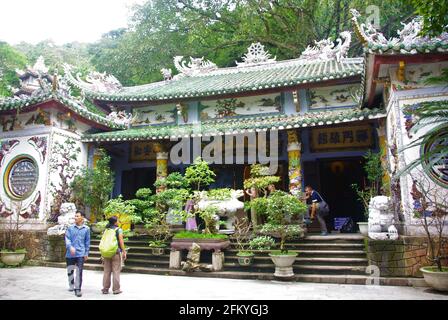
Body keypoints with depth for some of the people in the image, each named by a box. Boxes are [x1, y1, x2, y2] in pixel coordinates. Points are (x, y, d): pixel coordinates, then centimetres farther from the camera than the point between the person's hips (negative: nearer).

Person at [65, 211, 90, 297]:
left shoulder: (86, 229, 3)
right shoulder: (70, 228, 3)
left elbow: (87, 242, 7)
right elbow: (67, 239, -5)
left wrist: (86, 253, 7)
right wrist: (70, 247, -22)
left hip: (80, 254, -2)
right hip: (70, 253, 2)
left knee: (79, 272, -6)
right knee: (70, 271, 13)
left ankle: (78, 289, 1)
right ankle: (71, 286, 35)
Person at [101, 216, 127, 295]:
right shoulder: (119, 230, -5)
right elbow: (121, 241, -10)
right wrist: (124, 252, -6)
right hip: (116, 252, -5)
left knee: (107, 271, 11)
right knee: (116, 271, 2)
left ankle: (105, 289, 16)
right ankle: (116, 289, 6)